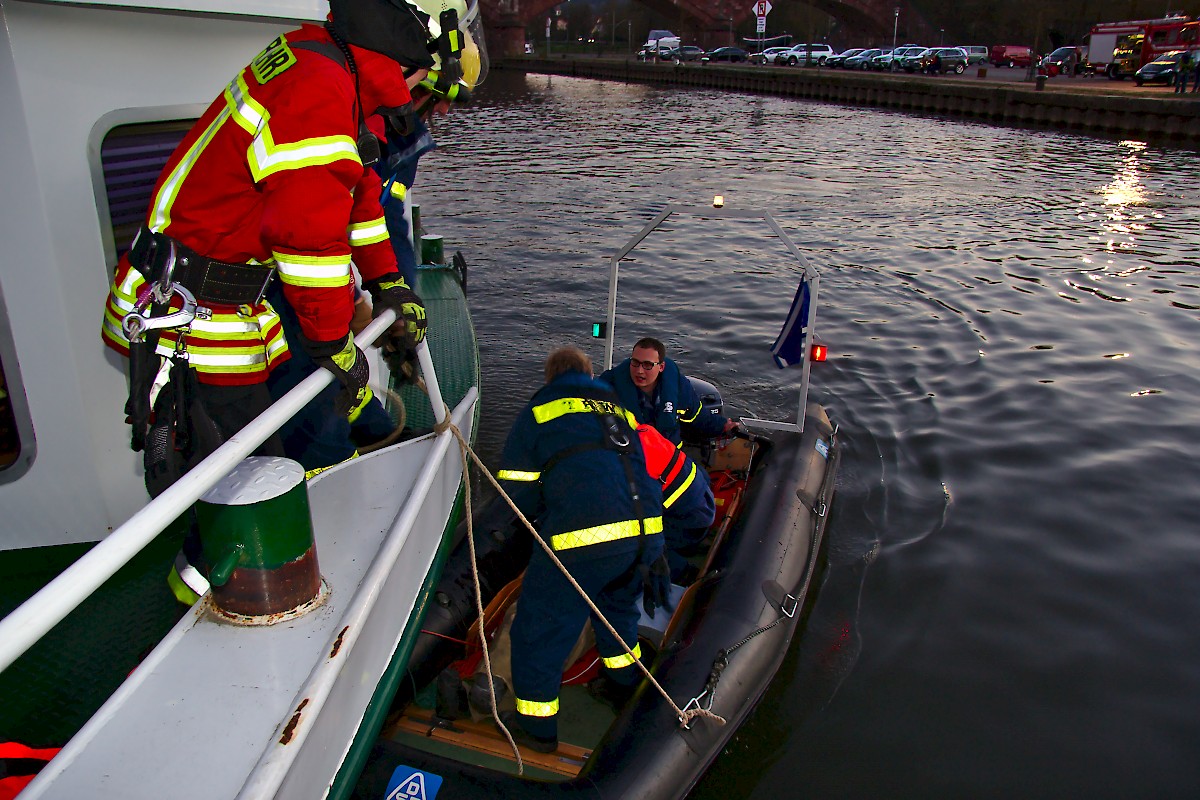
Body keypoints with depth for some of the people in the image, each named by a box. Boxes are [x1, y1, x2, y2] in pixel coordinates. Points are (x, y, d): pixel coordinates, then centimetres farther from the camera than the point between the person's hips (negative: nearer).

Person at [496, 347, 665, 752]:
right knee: (617, 604, 34)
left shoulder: (539, 410, 13)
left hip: (581, 538, -6)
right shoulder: (619, 408, 27)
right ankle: (624, 685, 51)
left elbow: (515, 487, 9)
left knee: (540, 626, 13)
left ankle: (536, 726, 26)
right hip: (646, 532, 6)